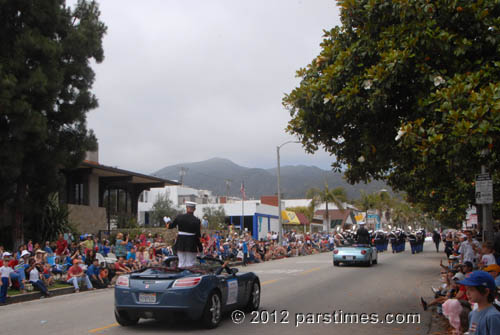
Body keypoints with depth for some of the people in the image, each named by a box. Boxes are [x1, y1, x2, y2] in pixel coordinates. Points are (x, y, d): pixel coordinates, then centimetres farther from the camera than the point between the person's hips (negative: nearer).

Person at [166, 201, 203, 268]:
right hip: (191, 245, -3)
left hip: (180, 243, 3)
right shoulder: (196, 221, -11)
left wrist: (168, 224, 38)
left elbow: (172, 225, 14)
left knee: (181, 263, 11)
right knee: (190, 264, 4)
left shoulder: (179, 217, -3)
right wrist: (200, 247, -1)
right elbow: (198, 235, -10)